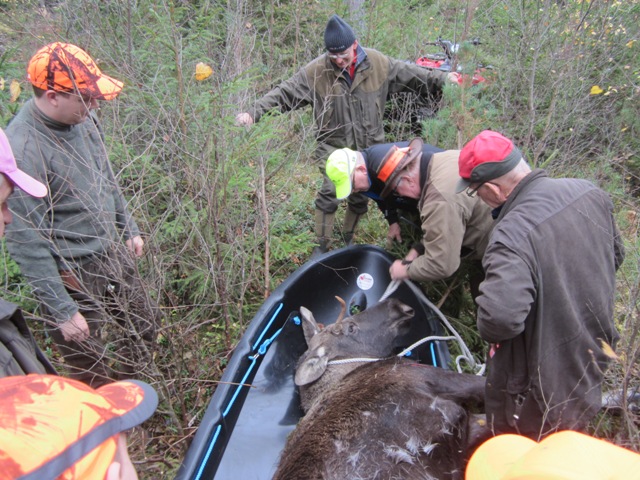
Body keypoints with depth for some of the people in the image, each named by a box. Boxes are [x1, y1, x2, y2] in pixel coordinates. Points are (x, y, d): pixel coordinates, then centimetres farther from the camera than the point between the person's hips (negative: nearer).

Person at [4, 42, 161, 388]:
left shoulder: (81, 117, -4)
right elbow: (26, 243, -23)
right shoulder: (22, 151, -28)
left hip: (114, 256, 9)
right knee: (92, 378, 7)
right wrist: (62, 311, -18)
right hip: (73, 279, -8)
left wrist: (129, 228, 19)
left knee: (145, 325, 25)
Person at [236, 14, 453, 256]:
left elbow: (410, 74, 4)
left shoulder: (378, 63, -6)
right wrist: (253, 113, -25)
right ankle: (322, 244, 3)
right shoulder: (316, 71, -13)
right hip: (333, 144, -3)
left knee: (361, 195, 13)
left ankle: (348, 238, 37)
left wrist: (442, 79, 4)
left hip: (369, 145, 3)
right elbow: (284, 93, -15)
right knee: (330, 192, -17)